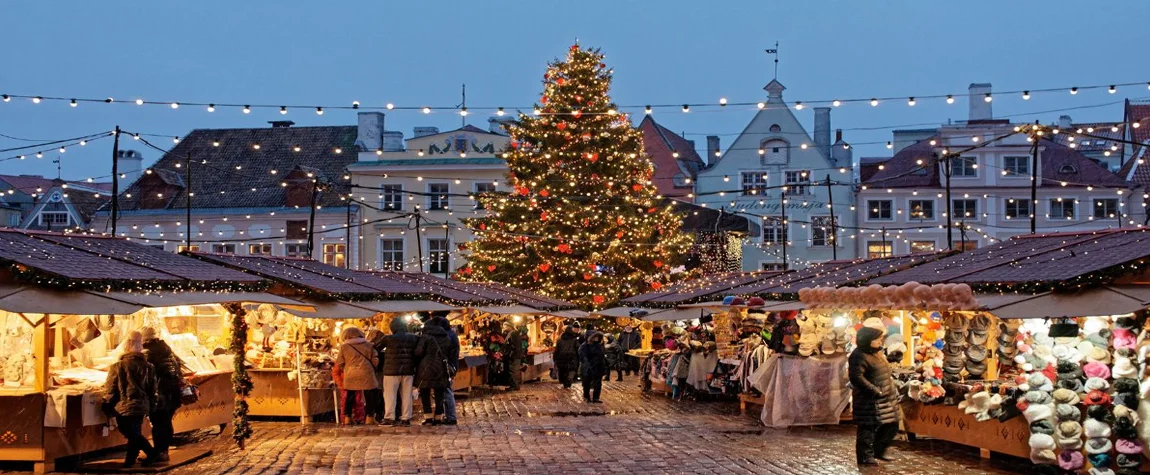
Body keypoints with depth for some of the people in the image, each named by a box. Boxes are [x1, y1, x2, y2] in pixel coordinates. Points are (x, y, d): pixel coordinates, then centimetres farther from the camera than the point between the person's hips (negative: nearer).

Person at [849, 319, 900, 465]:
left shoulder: (877, 353, 15)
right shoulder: (859, 356, -18)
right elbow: (856, 377, -27)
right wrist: (874, 390, -24)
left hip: (885, 400, 10)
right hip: (870, 402, -10)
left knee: (891, 426, 14)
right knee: (868, 428, -3)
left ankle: (878, 451, 27)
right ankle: (865, 456, 6)